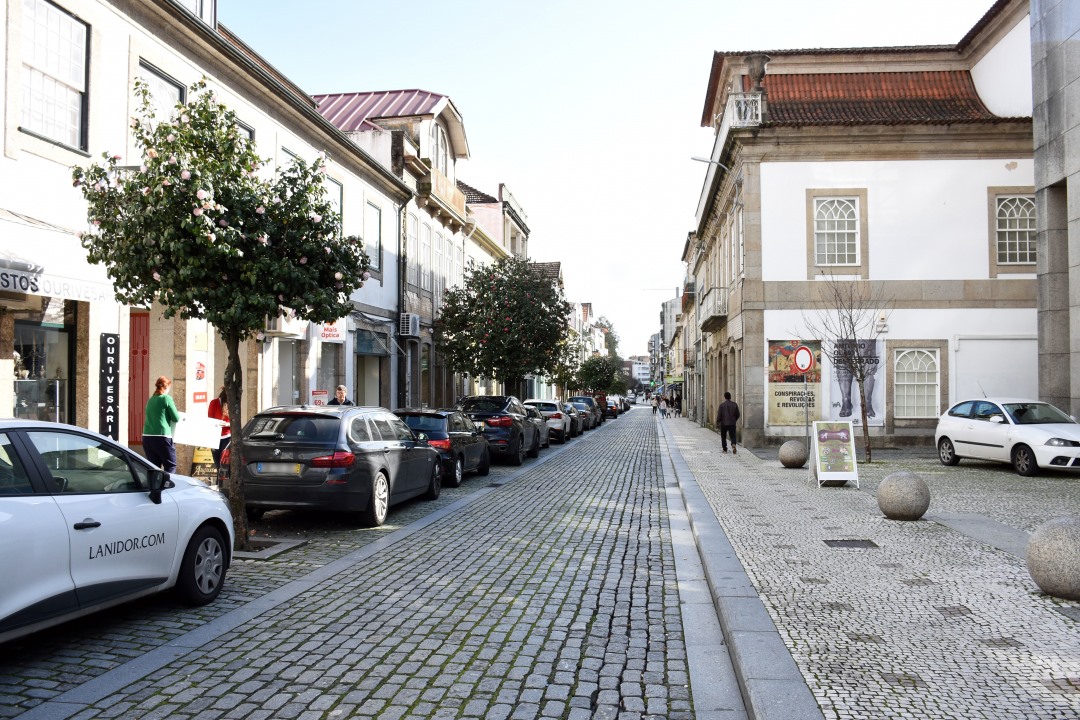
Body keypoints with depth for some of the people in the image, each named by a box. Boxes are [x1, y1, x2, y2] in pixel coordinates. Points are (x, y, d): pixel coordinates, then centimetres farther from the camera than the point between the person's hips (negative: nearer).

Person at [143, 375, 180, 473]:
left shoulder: (151, 399, 13)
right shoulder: (167, 398, -6)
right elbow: (176, 418, -5)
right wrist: (179, 414, 14)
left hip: (147, 436, 7)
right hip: (162, 437, -7)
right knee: (171, 465, 3)